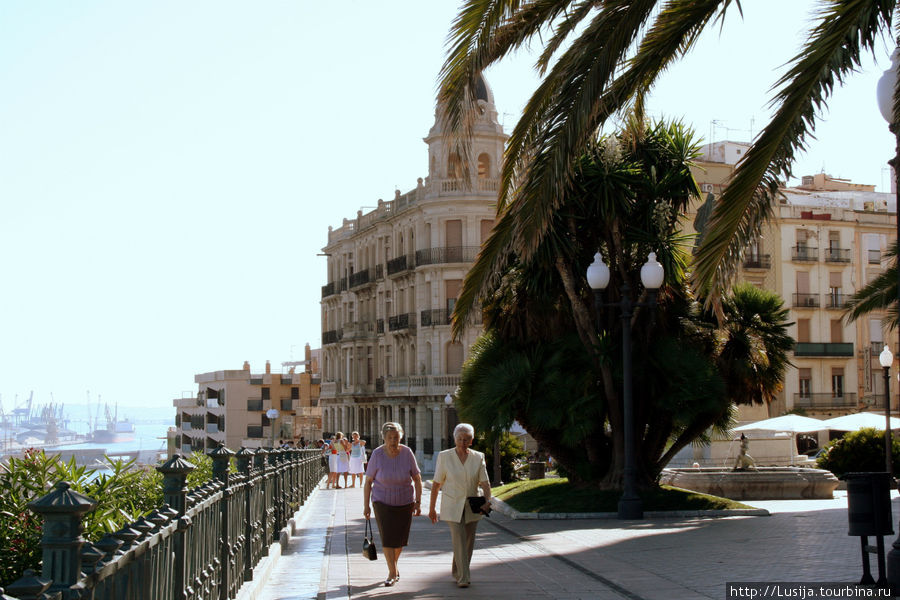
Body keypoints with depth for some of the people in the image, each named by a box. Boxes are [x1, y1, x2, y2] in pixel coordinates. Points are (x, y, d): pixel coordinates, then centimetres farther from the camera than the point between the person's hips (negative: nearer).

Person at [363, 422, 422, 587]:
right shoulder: (377, 454, -14)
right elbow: (368, 481, -6)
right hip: (383, 502, -2)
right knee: (387, 537, -11)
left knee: (400, 538, 11)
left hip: (405, 503, 2)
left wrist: (418, 502, -5)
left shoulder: (407, 453, -11)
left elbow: (417, 478, -2)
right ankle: (392, 572, -2)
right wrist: (366, 505, -6)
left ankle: (393, 564, 35)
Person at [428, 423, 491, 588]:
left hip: (472, 507, 3)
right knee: (459, 541, -13)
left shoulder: (478, 458, 0)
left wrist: (487, 501, -24)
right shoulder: (444, 457, -4)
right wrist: (432, 508, 2)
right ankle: (462, 578, -10)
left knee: (468, 543, 9)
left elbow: (485, 483, -6)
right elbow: (436, 484, 0)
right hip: (452, 506, -3)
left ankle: (457, 573, 27)